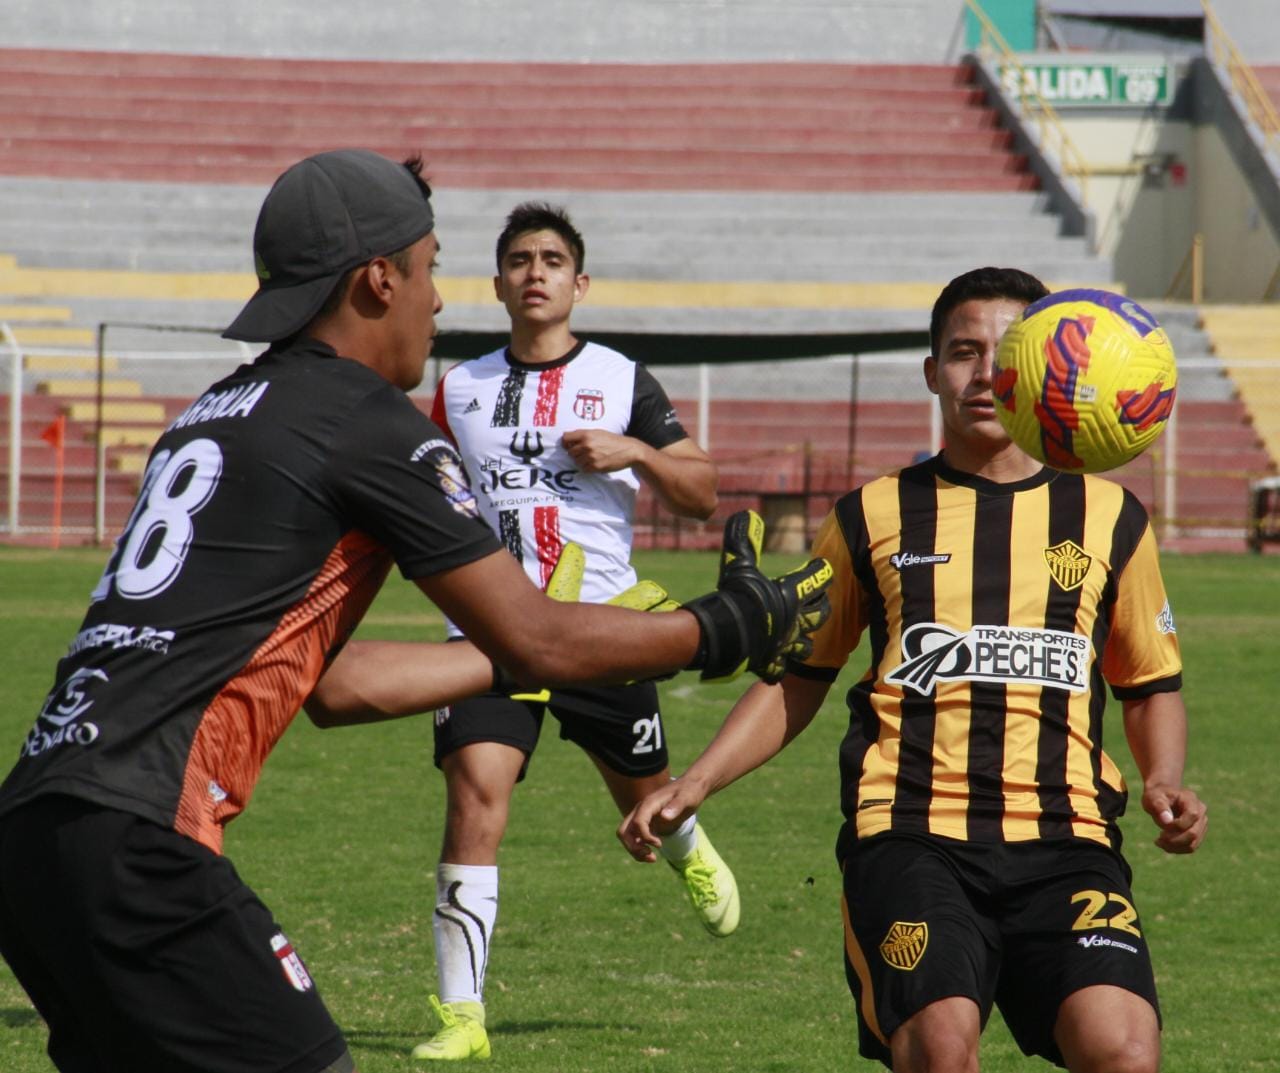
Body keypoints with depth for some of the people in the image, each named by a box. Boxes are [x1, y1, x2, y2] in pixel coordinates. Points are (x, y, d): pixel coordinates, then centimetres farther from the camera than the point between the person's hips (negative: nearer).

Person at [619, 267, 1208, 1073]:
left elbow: (1151, 686, 24)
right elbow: (798, 679, 21)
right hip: (910, 835, -1)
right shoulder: (874, 517, 14)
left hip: (1063, 838, 1)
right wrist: (693, 785, 9)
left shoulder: (1108, 518, 15)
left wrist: (1165, 785, 4)